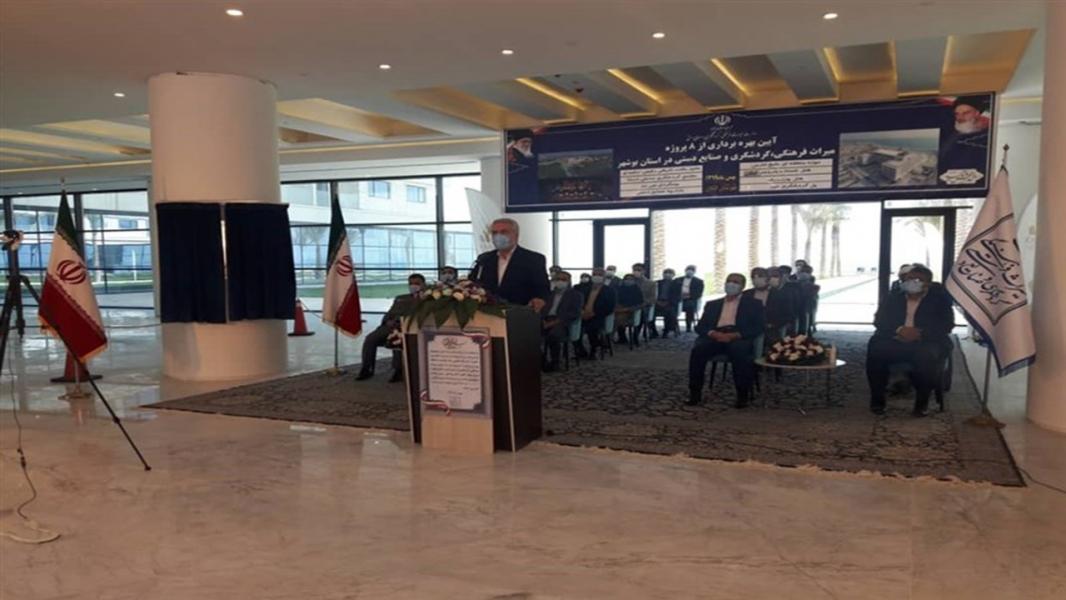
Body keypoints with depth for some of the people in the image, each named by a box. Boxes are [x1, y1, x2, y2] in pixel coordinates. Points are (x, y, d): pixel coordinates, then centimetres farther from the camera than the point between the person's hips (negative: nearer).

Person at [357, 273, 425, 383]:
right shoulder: (400, 298, 33)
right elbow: (389, 314, 25)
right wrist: (388, 321, -1)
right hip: (391, 325, 5)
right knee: (370, 338, -20)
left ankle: (398, 371, -31)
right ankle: (366, 369, -15)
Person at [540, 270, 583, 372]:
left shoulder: (576, 295, 9)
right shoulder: (550, 294, 26)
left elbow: (575, 313, -5)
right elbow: (544, 309, 18)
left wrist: (555, 322, -15)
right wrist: (543, 320, -7)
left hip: (562, 322, -4)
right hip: (547, 320, 4)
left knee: (553, 335, -39)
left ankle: (554, 363, -20)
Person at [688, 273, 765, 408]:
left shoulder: (753, 303, 16)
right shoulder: (712, 304, 25)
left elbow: (758, 327, 2)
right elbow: (700, 326, 15)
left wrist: (734, 335, -14)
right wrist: (712, 333, -10)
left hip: (739, 337, -2)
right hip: (715, 336, 3)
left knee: (739, 351, -37)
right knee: (698, 349, -29)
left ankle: (743, 395, -25)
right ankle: (695, 393, -21)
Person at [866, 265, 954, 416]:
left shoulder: (940, 300, 13)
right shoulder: (892, 298, 19)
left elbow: (946, 326, -1)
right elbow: (879, 321, 5)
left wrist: (920, 333, -19)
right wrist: (899, 330, -16)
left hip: (925, 343, -2)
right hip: (895, 342, 2)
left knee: (927, 355, -37)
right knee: (876, 348, -31)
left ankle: (922, 402, -20)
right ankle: (877, 399, -18)